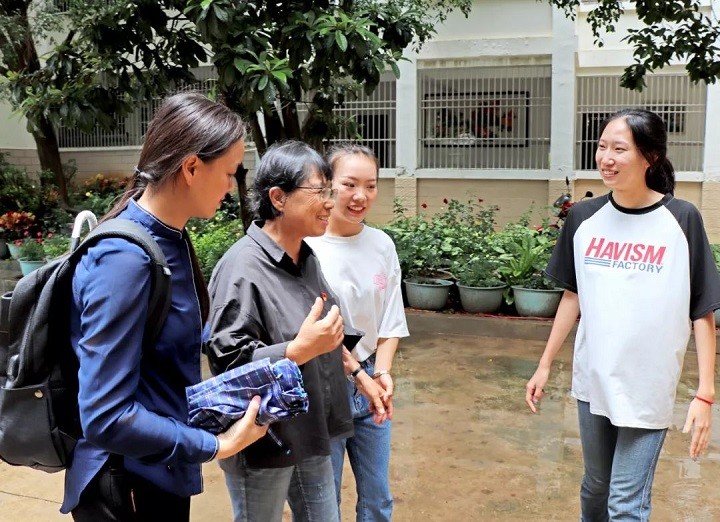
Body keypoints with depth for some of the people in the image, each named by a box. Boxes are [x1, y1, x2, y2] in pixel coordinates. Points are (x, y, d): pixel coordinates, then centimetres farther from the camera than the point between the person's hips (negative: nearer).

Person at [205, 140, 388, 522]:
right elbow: (227, 363, -25)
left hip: (309, 431, 8)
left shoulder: (305, 256, 5)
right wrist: (302, 350, -33)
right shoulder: (243, 268, -23)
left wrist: (360, 375, 18)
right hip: (262, 443, -8)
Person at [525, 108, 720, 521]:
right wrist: (545, 364, 11)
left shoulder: (682, 221, -11)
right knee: (595, 488, 19)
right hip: (592, 382, 4)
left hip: (648, 390, -3)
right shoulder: (584, 218, -1)